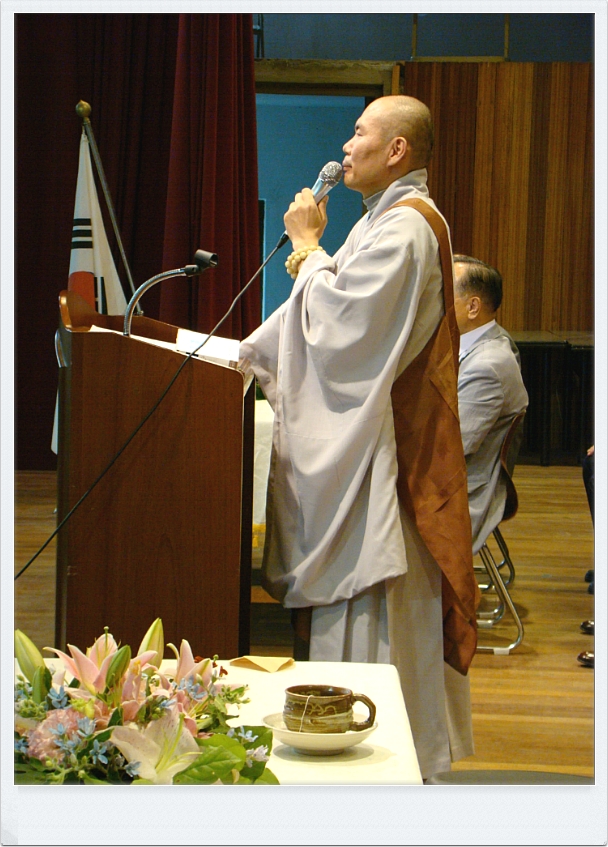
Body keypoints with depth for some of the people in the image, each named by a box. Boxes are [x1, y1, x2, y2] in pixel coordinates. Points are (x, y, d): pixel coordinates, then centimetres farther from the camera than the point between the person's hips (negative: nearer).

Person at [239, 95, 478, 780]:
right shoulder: (384, 220, 16)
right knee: (350, 612, 14)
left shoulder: (407, 226, -17)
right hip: (350, 444, 10)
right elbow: (327, 313, 20)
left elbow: (338, 323, -22)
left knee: (371, 619, -4)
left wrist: (307, 245, -9)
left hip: (379, 455, -10)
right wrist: (241, 355, 16)